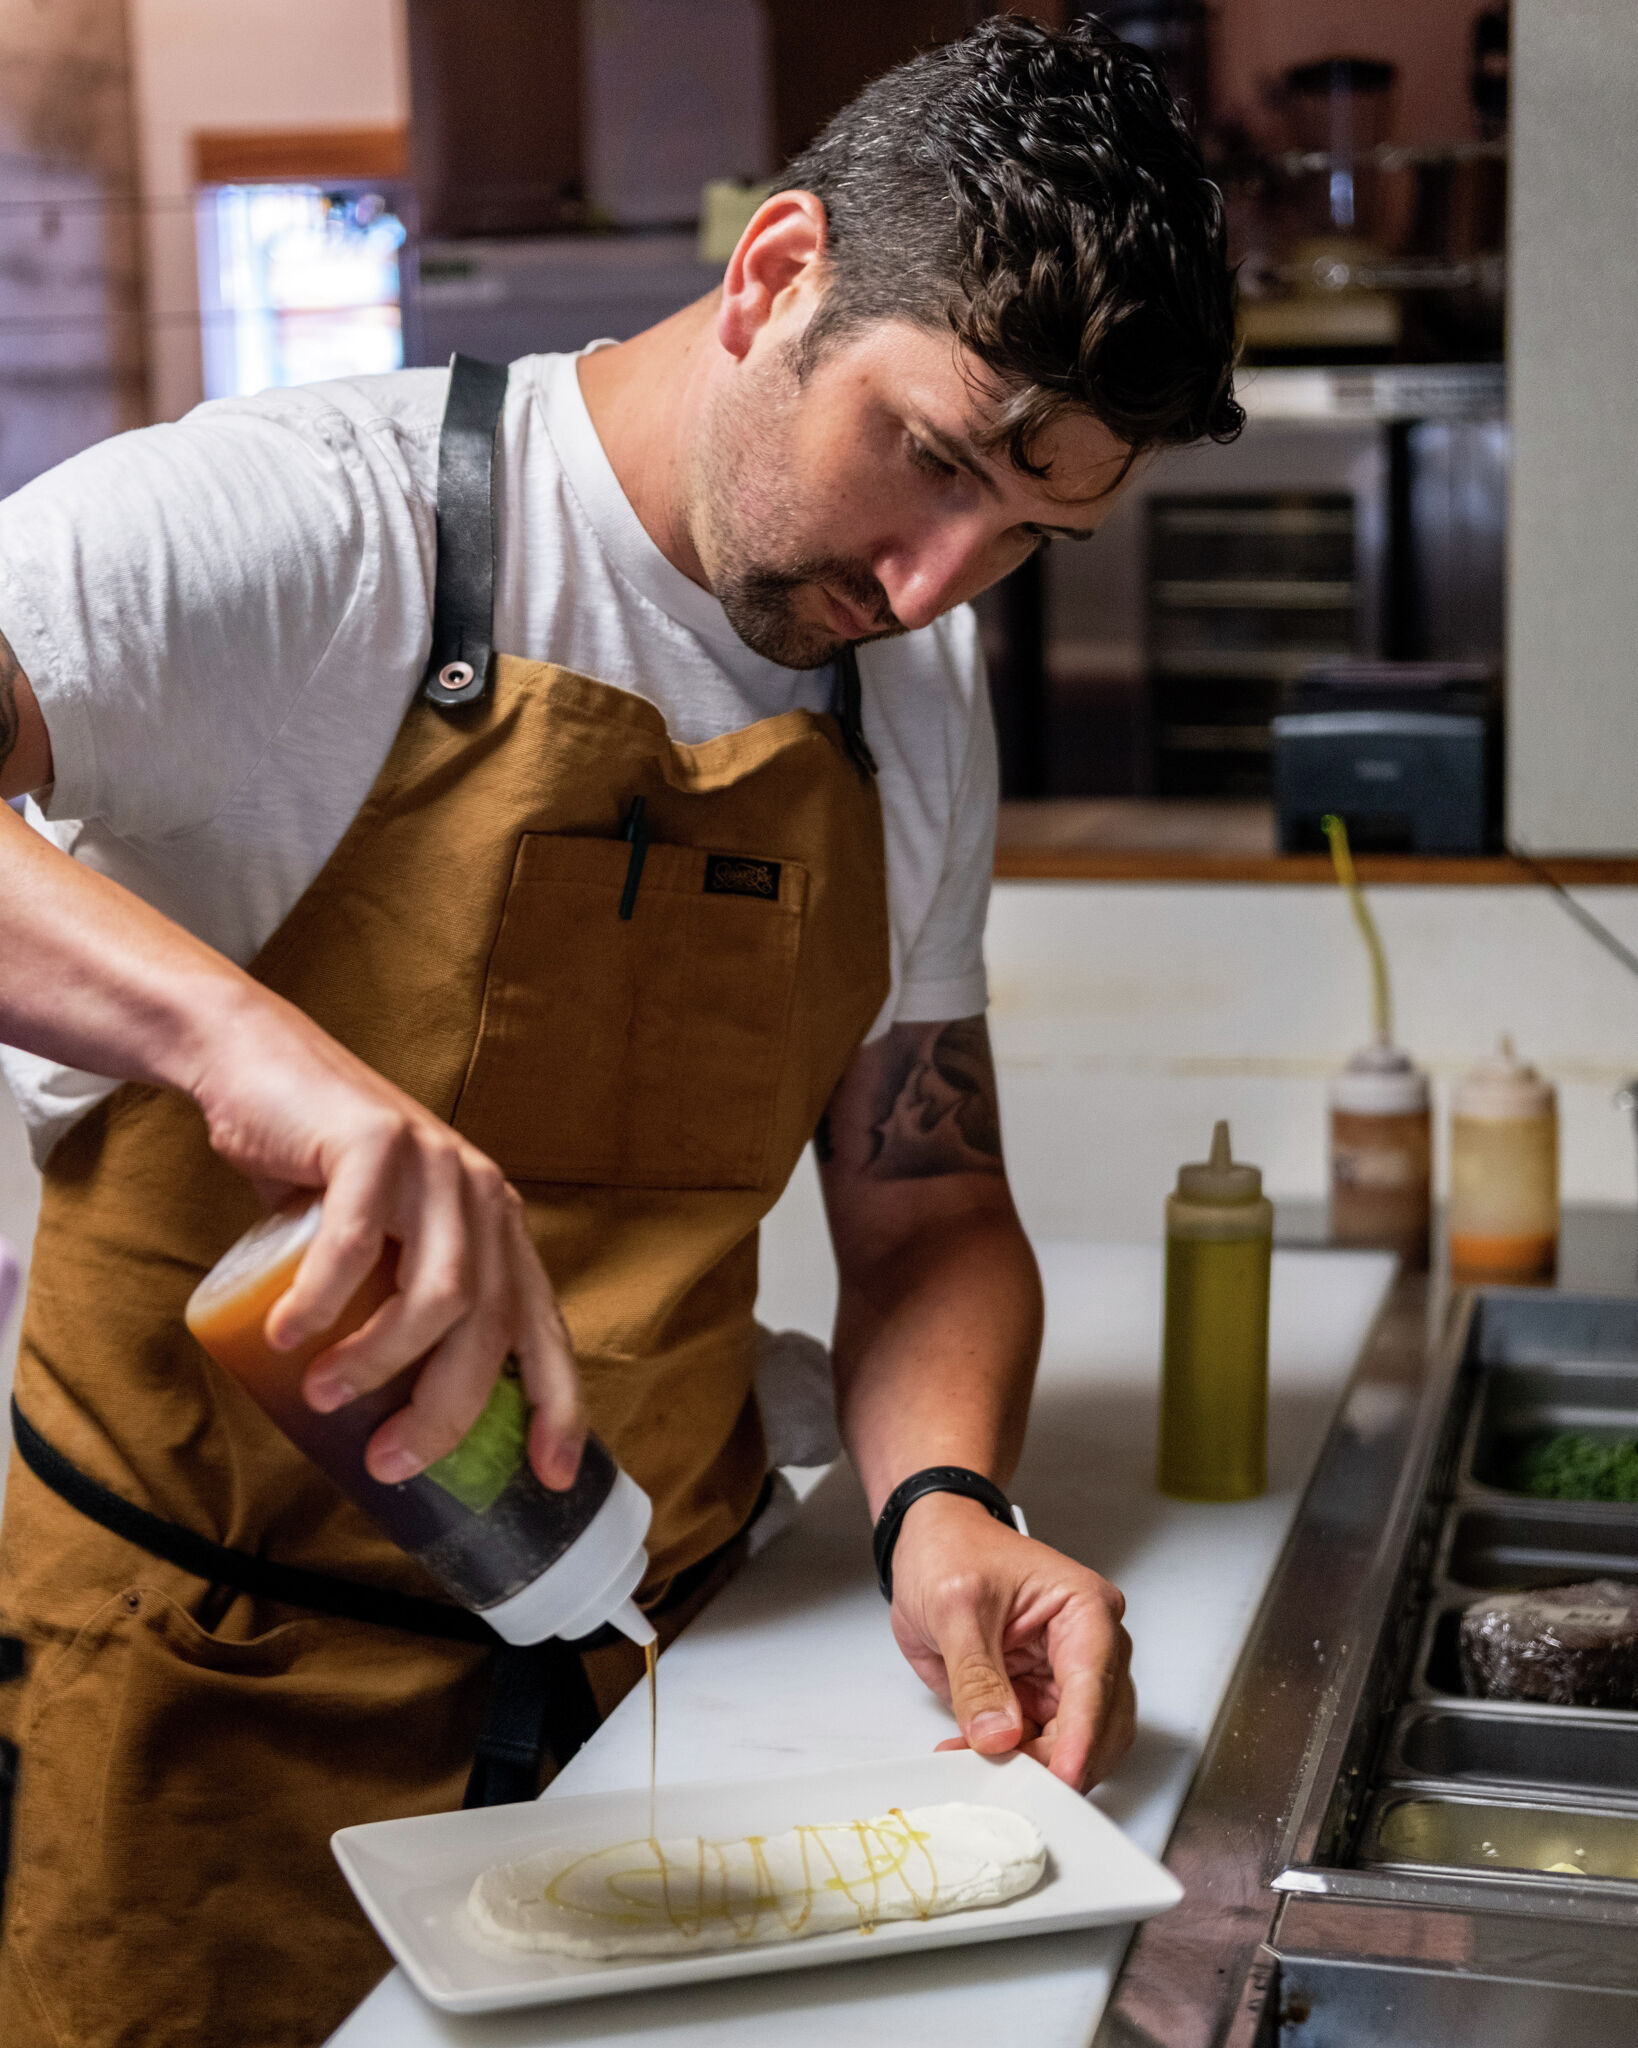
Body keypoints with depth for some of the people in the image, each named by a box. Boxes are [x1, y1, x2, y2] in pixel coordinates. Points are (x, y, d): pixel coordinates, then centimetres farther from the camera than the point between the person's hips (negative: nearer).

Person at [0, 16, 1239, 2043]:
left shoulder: (915, 706, 4)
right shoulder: (295, 529, -17)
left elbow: (921, 1208, 8)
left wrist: (943, 1501, -11)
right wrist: (243, 1037, -48)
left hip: (670, 1676, 6)